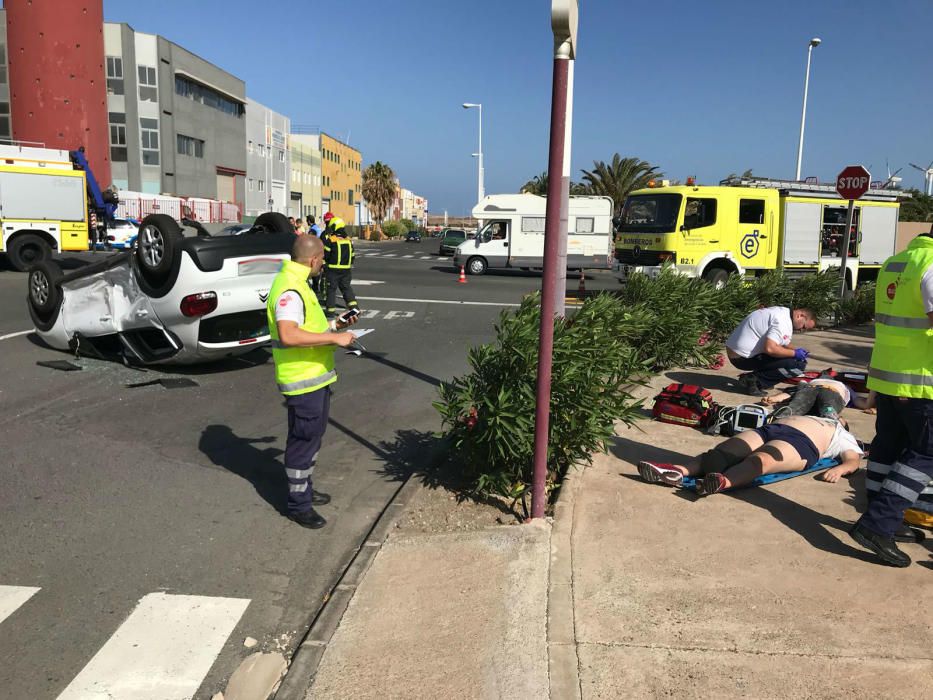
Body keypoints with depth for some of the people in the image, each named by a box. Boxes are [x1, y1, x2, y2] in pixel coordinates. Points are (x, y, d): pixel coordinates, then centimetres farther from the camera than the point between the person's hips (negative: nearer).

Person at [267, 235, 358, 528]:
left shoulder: (296, 283, 12)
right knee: (304, 440, 1)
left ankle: (304, 489, 39)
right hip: (303, 381, -11)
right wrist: (334, 338, -32)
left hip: (315, 377, 11)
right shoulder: (290, 289, -22)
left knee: (312, 437, 22)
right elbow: (288, 335, -36)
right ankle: (298, 505, 15)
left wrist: (335, 324, 15)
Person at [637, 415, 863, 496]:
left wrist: (838, 469, -9)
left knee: (760, 460, -38)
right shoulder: (811, 418, 47)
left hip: (801, 443, -4)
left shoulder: (844, 437, 32)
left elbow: (853, 460, 12)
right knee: (722, 452, -26)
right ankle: (679, 471, -49)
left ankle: (722, 482, -68)